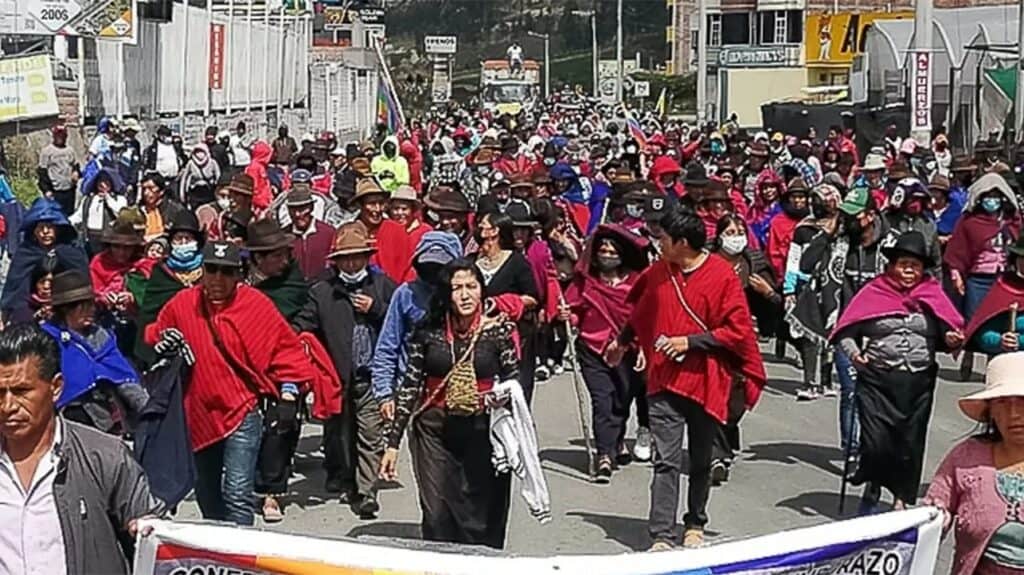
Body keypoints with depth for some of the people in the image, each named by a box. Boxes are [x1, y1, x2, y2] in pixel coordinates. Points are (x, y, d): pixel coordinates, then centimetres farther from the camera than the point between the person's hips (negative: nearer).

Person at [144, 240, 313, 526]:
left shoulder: (256, 304, -6)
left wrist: (289, 383, -3)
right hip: (198, 415, 4)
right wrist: (164, 345, -4)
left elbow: (286, 346, 4)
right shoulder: (182, 304, 1)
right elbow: (153, 338, 16)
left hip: (241, 413, -4)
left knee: (237, 494, -16)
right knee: (207, 497, 18)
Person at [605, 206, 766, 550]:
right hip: (664, 379, 2)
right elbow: (641, 312, 23)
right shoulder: (657, 272, 4)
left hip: (706, 380, -2)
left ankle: (695, 524, 32)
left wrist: (690, 341, -16)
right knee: (665, 462, -6)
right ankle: (662, 536, -6)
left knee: (701, 461, 14)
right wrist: (622, 342, 36)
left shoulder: (722, 275, -10)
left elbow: (738, 330, -11)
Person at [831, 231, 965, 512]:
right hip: (877, 380, -2)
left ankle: (902, 500, 25)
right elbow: (846, 331, 0)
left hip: (918, 383, 2)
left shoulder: (933, 293, 8)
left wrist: (951, 339, -13)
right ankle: (872, 487, 20)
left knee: (910, 444, 8)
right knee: (876, 443, -8)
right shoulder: (874, 292, 1)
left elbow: (948, 333, 9)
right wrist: (854, 353, -17)